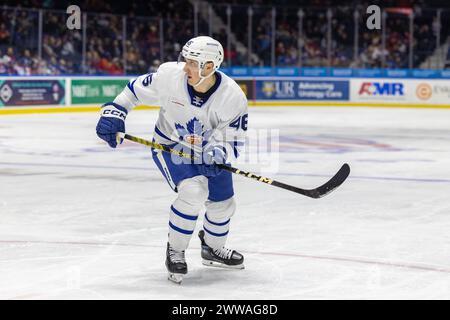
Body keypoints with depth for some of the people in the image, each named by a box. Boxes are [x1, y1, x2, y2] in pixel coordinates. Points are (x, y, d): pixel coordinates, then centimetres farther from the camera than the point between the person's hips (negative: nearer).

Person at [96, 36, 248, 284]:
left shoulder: (233, 97, -24)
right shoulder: (170, 75, -25)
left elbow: (234, 141, -19)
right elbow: (136, 89, -8)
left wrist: (217, 153, -38)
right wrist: (113, 112, -18)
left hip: (209, 151, 3)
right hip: (169, 146, -3)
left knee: (223, 203, 8)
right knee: (193, 191, -26)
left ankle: (213, 249, 40)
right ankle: (174, 252, -7)